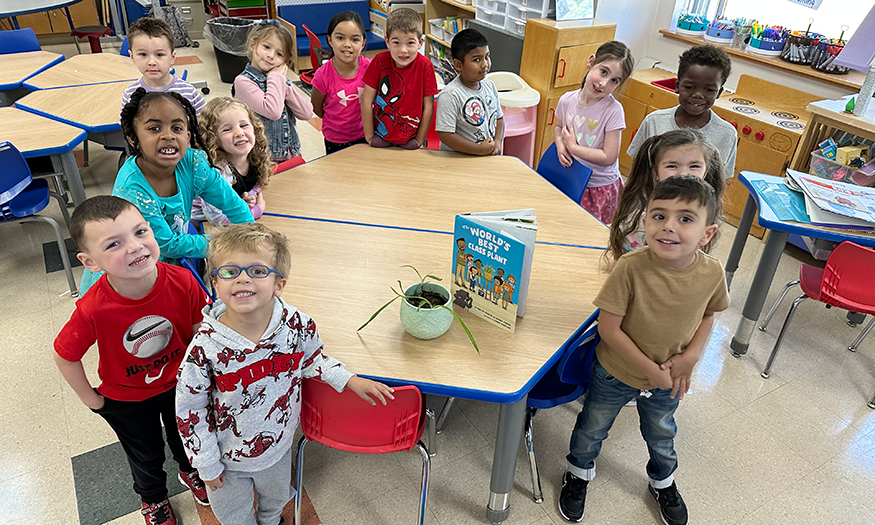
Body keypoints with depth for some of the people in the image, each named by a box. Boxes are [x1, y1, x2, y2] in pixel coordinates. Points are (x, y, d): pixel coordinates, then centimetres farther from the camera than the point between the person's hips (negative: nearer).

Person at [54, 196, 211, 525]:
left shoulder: (182, 281, -32)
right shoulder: (93, 310, -37)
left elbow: (199, 328, -13)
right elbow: (65, 357, -18)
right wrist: (91, 399, -6)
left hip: (178, 384, 2)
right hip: (126, 400, -1)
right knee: (146, 455, 27)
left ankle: (190, 471, 66)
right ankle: (153, 498, 61)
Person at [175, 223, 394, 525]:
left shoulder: (297, 324, -24)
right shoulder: (205, 348, -31)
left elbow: (310, 358, -1)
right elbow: (190, 412, -17)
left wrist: (349, 380, -11)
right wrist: (208, 465, -10)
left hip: (278, 444, 3)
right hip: (228, 457, -2)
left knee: (276, 498, 32)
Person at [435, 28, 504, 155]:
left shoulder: (490, 85, 8)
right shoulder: (449, 95, -14)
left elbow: (499, 117, 20)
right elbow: (445, 135, -19)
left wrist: (497, 142, 1)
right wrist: (480, 149, -15)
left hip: (490, 155, 5)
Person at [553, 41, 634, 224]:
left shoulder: (613, 110, -20)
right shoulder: (567, 100, -6)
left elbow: (609, 157, -21)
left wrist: (573, 147, -17)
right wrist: (560, 144, -7)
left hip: (601, 187, -4)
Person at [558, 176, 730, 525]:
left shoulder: (712, 273, -20)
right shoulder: (631, 267, -31)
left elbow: (707, 315, 1)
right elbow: (608, 328, -25)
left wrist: (691, 355, -13)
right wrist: (650, 369, -21)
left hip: (668, 380, 3)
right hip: (616, 373, -3)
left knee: (661, 434, 29)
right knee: (593, 427, 21)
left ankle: (663, 482, 60)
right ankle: (579, 473, 52)